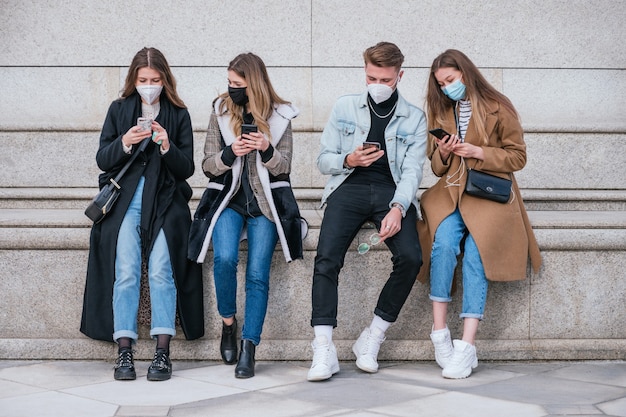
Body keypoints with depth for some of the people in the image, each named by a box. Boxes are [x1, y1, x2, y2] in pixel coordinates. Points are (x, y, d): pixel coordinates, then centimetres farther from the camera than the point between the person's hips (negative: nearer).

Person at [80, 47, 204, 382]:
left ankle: (162, 351, -17)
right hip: (125, 199, 1)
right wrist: (124, 143, -11)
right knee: (125, 272, -15)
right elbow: (102, 160, 8)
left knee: (161, 271, -18)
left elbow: (187, 168, 7)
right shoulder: (119, 110, 14)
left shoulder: (178, 114, 11)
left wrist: (167, 147, -11)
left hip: (165, 200, -1)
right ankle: (124, 351, -15)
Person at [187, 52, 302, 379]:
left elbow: (283, 168, 4)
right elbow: (208, 166, 6)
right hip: (229, 197, 1)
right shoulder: (220, 112, 7)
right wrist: (229, 153, -14)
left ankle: (248, 351, -11)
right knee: (225, 258, -26)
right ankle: (228, 321, 0)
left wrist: (267, 150, -17)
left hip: (265, 201, -1)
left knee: (257, 274, -15)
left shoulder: (279, 116, 4)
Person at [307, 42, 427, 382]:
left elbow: (412, 171, 1)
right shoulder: (344, 107, 14)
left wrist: (398, 208, -18)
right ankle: (323, 350, -27)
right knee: (326, 258, -26)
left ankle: (372, 337, -11)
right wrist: (349, 160, -10)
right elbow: (323, 160, 13)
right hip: (349, 187, 0)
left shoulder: (414, 118, 11)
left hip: (392, 192, 0)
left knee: (410, 257, -27)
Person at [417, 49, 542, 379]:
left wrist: (479, 152, -9)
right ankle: (439, 334, -25)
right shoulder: (440, 111, 18)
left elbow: (518, 157, 4)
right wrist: (443, 153, -2)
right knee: (444, 241, -29)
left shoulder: (498, 109, 5)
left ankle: (467, 346, -30)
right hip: (451, 191, 3)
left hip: (490, 191, -3)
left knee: (475, 252, -28)